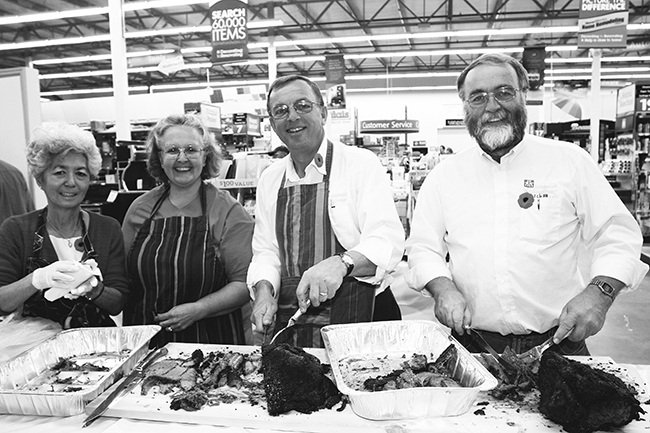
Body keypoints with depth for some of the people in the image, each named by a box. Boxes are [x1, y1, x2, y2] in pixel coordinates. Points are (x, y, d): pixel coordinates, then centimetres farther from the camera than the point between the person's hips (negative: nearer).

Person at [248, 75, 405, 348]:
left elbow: (388, 242, -16)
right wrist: (264, 290, -9)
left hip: (358, 320, -3)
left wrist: (342, 262, -34)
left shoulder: (361, 164, -7)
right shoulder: (269, 180, 9)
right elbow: (265, 251, 11)